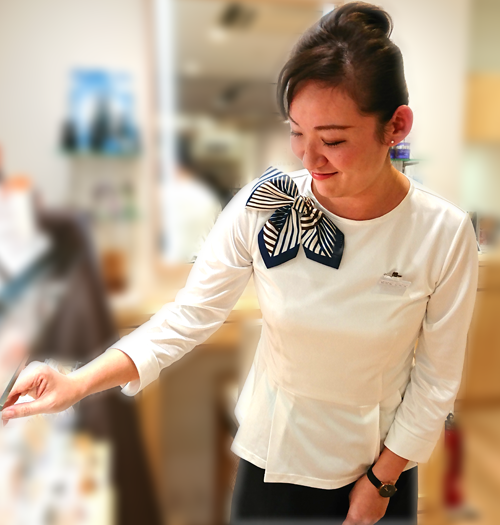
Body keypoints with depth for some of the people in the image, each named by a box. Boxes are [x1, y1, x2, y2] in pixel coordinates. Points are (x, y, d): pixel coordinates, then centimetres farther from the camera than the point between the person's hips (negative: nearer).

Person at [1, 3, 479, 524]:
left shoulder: (445, 234, -19)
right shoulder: (262, 206, -20)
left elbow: (435, 381, -10)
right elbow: (188, 316, -15)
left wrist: (381, 481, -3)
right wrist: (77, 384, -26)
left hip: (381, 462, 1)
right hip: (275, 455, 0)